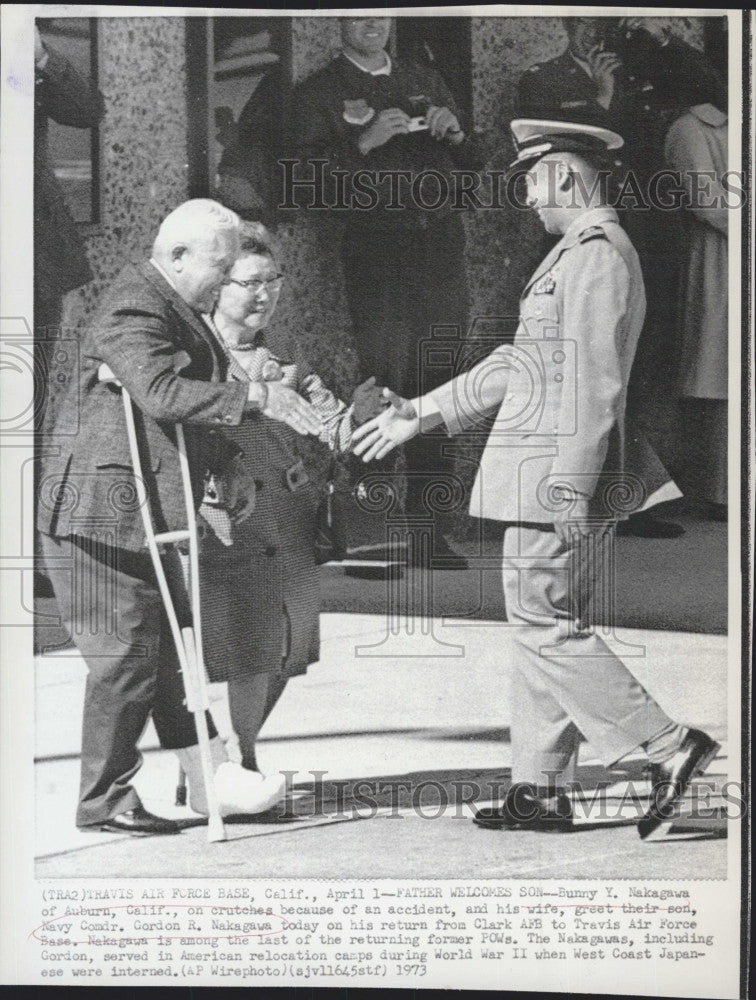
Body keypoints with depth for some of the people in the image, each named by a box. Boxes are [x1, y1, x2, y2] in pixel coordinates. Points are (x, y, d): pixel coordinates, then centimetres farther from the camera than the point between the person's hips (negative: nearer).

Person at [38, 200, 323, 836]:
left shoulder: (177, 311, 20)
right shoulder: (135, 311, -15)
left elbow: (191, 405, 28)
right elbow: (163, 393, -32)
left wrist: (229, 464, 15)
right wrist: (255, 398, -32)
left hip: (150, 517, 10)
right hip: (106, 515, -10)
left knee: (174, 652, 14)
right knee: (128, 658, -6)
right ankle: (105, 801, 6)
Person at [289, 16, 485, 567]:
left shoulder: (427, 81, 23)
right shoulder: (318, 93, 9)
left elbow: (474, 165, 23)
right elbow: (315, 179, -3)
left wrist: (455, 133, 3)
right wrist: (366, 142, -15)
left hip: (442, 252, 4)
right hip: (376, 257, -4)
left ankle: (428, 530, 7)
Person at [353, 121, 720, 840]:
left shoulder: (598, 254, -12)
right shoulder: (576, 253, 21)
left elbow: (594, 383, -20)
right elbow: (521, 362, 24)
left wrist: (571, 488, -23)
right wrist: (423, 412, 23)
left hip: (558, 478, -10)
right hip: (548, 480, 10)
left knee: (547, 628, -6)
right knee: (544, 628, 11)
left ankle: (669, 748, -1)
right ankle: (539, 789, 17)